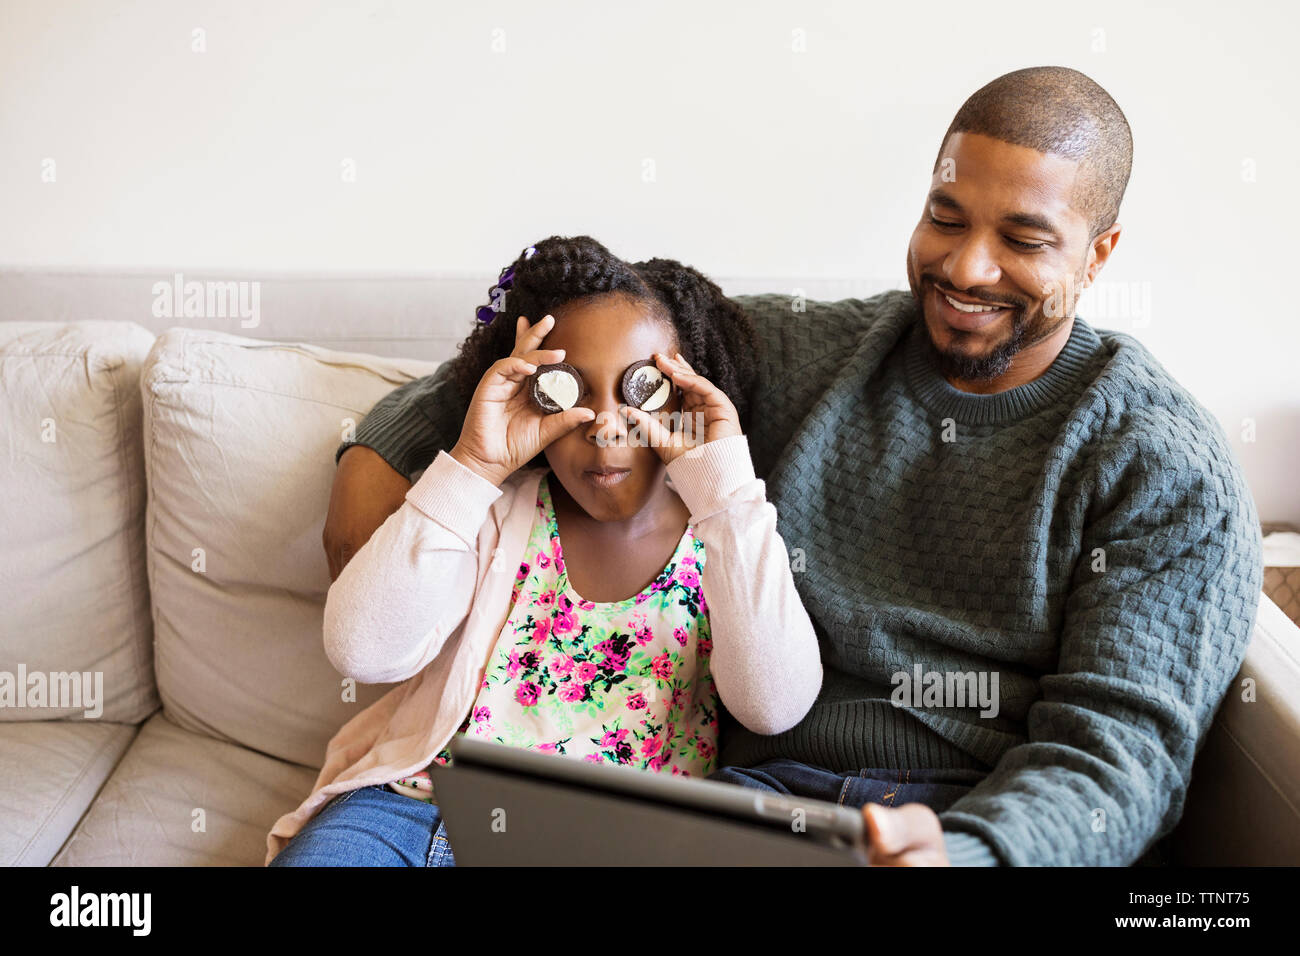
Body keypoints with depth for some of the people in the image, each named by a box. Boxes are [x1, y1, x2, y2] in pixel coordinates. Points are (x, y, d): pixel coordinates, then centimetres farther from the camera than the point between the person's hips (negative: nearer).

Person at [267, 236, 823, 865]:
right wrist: (476, 464, -13)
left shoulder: (729, 534, 3)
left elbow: (775, 707, -14)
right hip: (424, 803, 1)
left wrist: (725, 486, -15)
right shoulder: (495, 507, 6)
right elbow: (364, 650, -9)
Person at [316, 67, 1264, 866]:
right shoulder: (803, 354, 10)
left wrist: (968, 850, -28)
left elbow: (1122, 745, -8)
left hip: (1001, 829, -1)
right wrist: (386, 449, 4)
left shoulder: (1168, 469, 1)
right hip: (758, 784, 2)